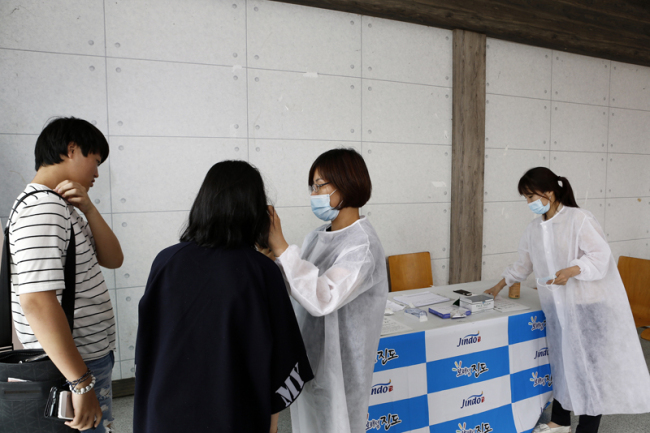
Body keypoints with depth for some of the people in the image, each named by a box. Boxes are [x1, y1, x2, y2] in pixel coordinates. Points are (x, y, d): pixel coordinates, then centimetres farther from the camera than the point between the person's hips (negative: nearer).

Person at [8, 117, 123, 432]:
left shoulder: (62, 208, 11)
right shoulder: (43, 207, -21)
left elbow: (113, 259, 5)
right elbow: (37, 300, -31)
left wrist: (88, 209, -9)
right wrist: (82, 382, -27)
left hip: (89, 362, 10)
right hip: (70, 370, -10)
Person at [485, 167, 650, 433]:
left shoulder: (578, 218, -13)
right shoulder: (534, 229, 7)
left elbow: (600, 254, -15)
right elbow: (524, 264, 18)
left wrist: (572, 271, -29)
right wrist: (499, 286, 22)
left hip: (589, 304, -6)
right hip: (557, 306, 6)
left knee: (592, 363, 3)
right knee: (562, 361, 16)